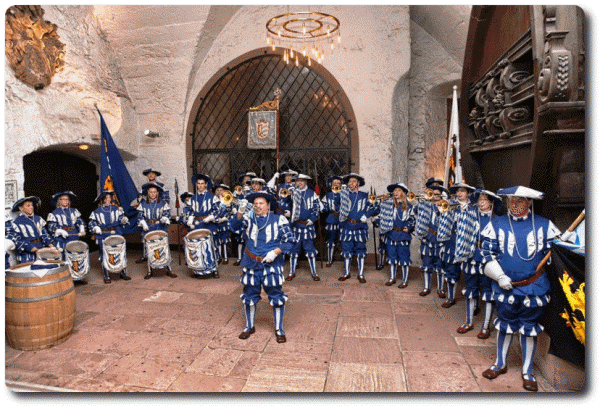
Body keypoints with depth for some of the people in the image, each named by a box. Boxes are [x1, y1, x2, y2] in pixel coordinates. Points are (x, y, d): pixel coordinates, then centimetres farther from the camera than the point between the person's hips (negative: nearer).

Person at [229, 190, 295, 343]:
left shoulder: (279, 220, -1)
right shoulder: (248, 219, 6)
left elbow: (289, 240, -3)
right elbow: (234, 227, -9)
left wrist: (275, 252, -16)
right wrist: (240, 213, -26)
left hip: (272, 265, -2)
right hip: (251, 265, 3)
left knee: (276, 297, 3)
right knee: (249, 296, 13)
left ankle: (279, 329, 21)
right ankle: (249, 327, 34)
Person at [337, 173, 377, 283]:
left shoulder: (364, 196, 7)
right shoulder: (344, 195, 11)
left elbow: (373, 209, 4)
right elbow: (341, 209, 9)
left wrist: (365, 216, -6)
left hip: (360, 227, -1)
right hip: (346, 227, 1)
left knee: (360, 252, 4)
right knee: (346, 251, 7)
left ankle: (361, 275, 15)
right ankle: (346, 273, 21)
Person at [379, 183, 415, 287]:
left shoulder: (408, 206, 3)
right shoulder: (388, 204, 4)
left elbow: (412, 219, 9)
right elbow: (381, 214, 10)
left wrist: (408, 228, -3)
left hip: (403, 235, -1)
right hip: (391, 234, 2)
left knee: (404, 257, 2)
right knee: (392, 256, 10)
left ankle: (405, 280, 15)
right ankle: (392, 278, 25)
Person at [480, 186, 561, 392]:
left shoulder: (544, 225, 0)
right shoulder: (497, 224, -1)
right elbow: (487, 252, -2)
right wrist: (499, 276, -9)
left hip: (534, 288, 0)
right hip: (505, 287, 0)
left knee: (530, 328, 11)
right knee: (505, 325, 13)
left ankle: (527, 371, 29)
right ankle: (500, 364, 33)